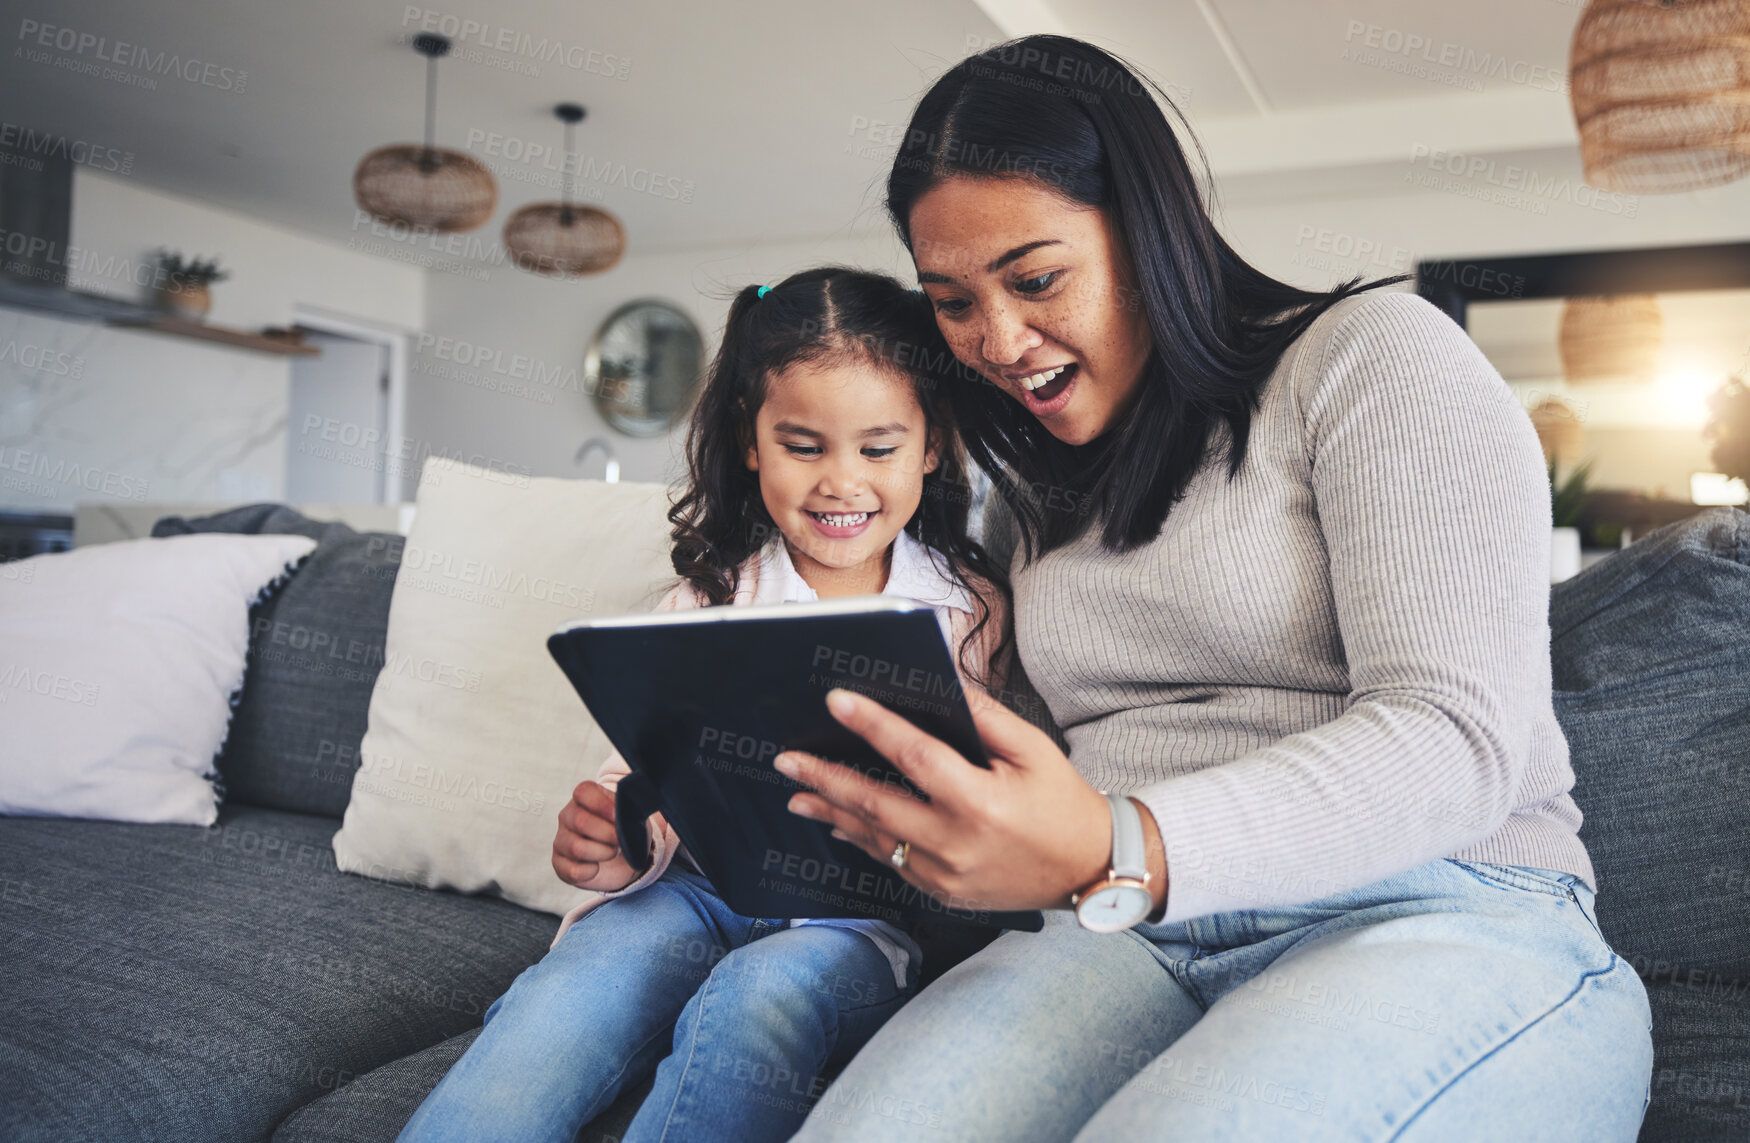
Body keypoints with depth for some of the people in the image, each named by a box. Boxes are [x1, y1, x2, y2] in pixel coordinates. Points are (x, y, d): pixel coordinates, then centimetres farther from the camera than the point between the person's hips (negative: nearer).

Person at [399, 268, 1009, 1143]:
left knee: (763, 995, -33)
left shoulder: (971, 609, 3)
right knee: (570, 996, -27)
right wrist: (617, 848, -19)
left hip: (869, 914, -1)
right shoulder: (710, 597, 7)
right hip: (701, 885, 2)